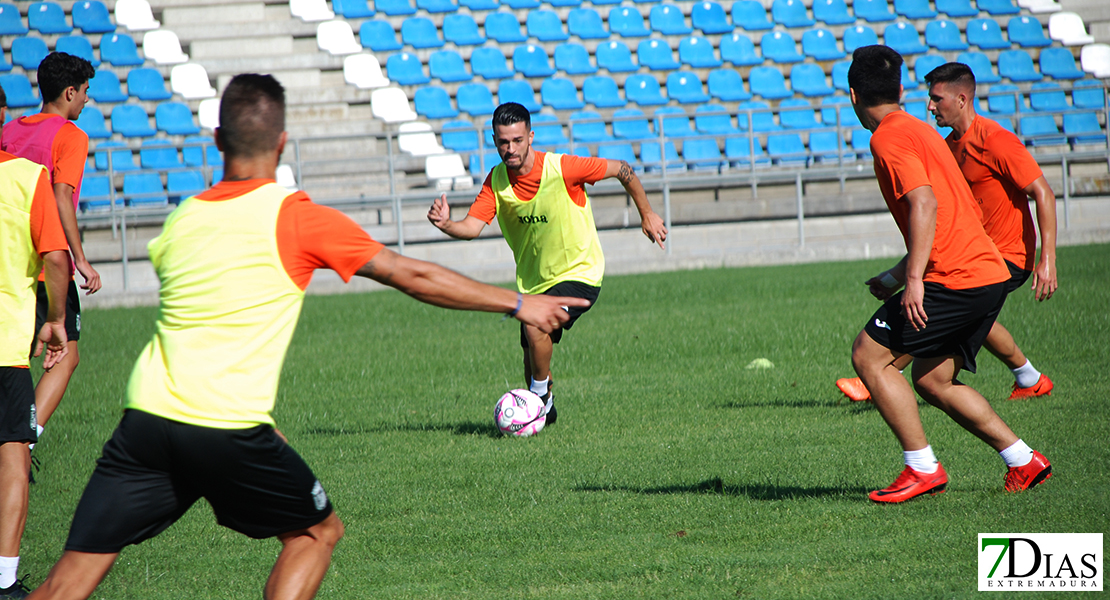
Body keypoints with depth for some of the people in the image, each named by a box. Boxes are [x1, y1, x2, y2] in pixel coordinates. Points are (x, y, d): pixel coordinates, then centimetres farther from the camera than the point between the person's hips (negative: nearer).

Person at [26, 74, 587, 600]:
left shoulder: (180, 220, 13)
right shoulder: (298, 218, -2)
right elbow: (412, 276, 4)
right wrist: (518, 303, 15)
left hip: (146, 418, 4)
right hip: (230, 429, -4)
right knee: (318, 532, 18)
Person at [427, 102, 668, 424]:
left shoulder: (562, 168, -21)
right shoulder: (496, 180, -8)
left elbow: (622, 170, -9)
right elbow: (472, 227, -16)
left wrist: (647, 214, -1)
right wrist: (446, 225, -38)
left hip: (579, 273, -6)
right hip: (533, 282, 6)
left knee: (536, 327, -28)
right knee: (533, 357, 12)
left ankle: (542, 396, -6)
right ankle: (544, 411, 39)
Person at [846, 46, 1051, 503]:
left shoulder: (888, 138, -8)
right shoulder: (918, 131, 21)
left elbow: (925, 204, -23)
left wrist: (913, 280, -26)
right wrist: (898, 274, 34)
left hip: (955, 278, -9)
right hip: (989, 275, 9)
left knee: (868, 355, -3)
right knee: (931, 380, 16)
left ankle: (922, 468, -5)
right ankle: (1024, 462, 13)